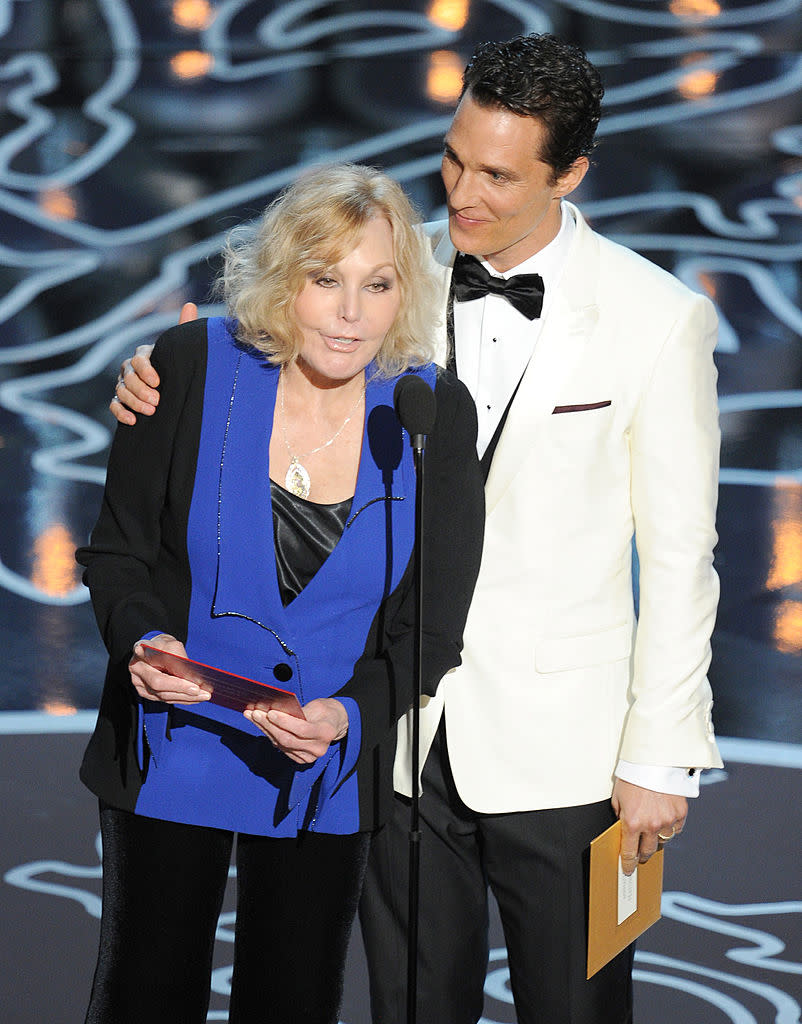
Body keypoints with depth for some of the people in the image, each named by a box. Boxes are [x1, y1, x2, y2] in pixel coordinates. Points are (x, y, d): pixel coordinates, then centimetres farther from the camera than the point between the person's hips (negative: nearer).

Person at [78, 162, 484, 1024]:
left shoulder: (432, 413, -10)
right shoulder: (191, 369, -12)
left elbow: (430, 626, -6)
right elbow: (116, 552, -2)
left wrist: (348, 715, -23)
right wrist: (142, 641, -23)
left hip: (330, 770, 1)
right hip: (172, 750, -1)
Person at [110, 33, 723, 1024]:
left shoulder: (658, 318, -9)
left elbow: (676, 557, -6)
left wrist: (661, 756, -7)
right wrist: (164, 379, -8)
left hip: (558, 746, -3)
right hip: (402, 730, 3)